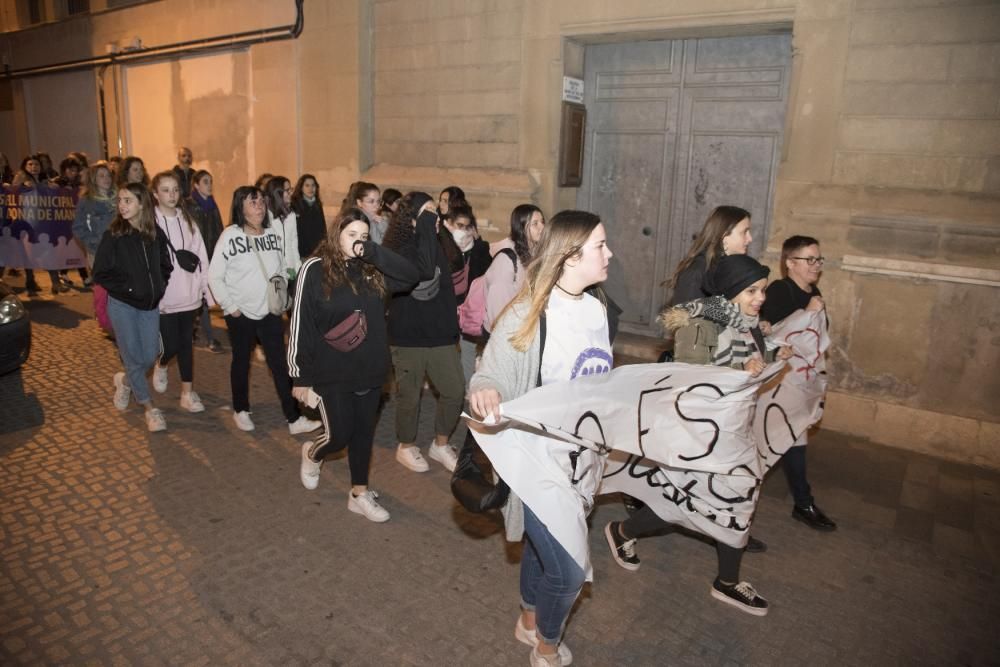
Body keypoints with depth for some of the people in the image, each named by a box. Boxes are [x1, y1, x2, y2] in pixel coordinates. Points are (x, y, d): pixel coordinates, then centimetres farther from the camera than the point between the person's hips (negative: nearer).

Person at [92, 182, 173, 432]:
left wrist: (159, 288, 0)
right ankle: (149, 407, 15)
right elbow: (101, 273, -7)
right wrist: (126, 288, -12)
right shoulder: (113, 235, -8)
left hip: (150, 304, 3)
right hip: (122, 305, -3)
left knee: (150, 356, 7)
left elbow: (165, 266, 12)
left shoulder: (156, 234, 0)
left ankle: (124, 380, 39)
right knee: (133, 357, 2)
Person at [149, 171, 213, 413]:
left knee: (186, 343, 10)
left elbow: (201, 257, 6)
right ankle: (160, 366, 33)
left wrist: (208, 288, 3)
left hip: (188, 294, 4)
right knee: (171, 345, -2)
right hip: (163, 298, -4)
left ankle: (187, 393, 20)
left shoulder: (187, 221, 6)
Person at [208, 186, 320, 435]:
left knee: (280, 364, 3)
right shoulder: (230, 236, -12)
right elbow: (214, 276, -9)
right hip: (240, 314, -3)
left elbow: (282, 271, 11)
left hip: (270, 312, 3)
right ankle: (241, 411, 33)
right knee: (241, 361, 13)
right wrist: (230, 307, -10)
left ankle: (294, 419, 6)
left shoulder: (272, 235, 1)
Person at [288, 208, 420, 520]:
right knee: (339, 435, 4)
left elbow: (411, 276, -10)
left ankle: (360, 494, 29)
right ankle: (312, 453, 39)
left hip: (370, 371, 4)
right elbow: (300, 325, -9)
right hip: (332, 373, -4)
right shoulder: (316, 269, -9)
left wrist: (374, 252, -17)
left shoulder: (372, 270, 3)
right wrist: (300, 375, -9)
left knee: (364, 434, 13)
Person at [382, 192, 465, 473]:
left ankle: (440, 444, 26)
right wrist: (426, 226, -26)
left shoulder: (438, 245, 6)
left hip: (440, 334, 6)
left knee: (455, 391, 5)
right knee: (410, 396, 8)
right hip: (408, 337, -5)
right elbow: (425, 270, -33)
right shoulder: (398, 248, -13)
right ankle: (406, 447, 32)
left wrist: (453, 327, 10)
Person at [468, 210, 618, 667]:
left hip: (583, 453, 6)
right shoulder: (526, 316, -19)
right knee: (569, 570, -1)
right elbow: (492, 375, -16)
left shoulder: (600, 309, 1)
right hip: (539, 456, -6)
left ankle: (528, 622, 50)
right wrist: (483, 392, -38)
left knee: (544, 544, 24)